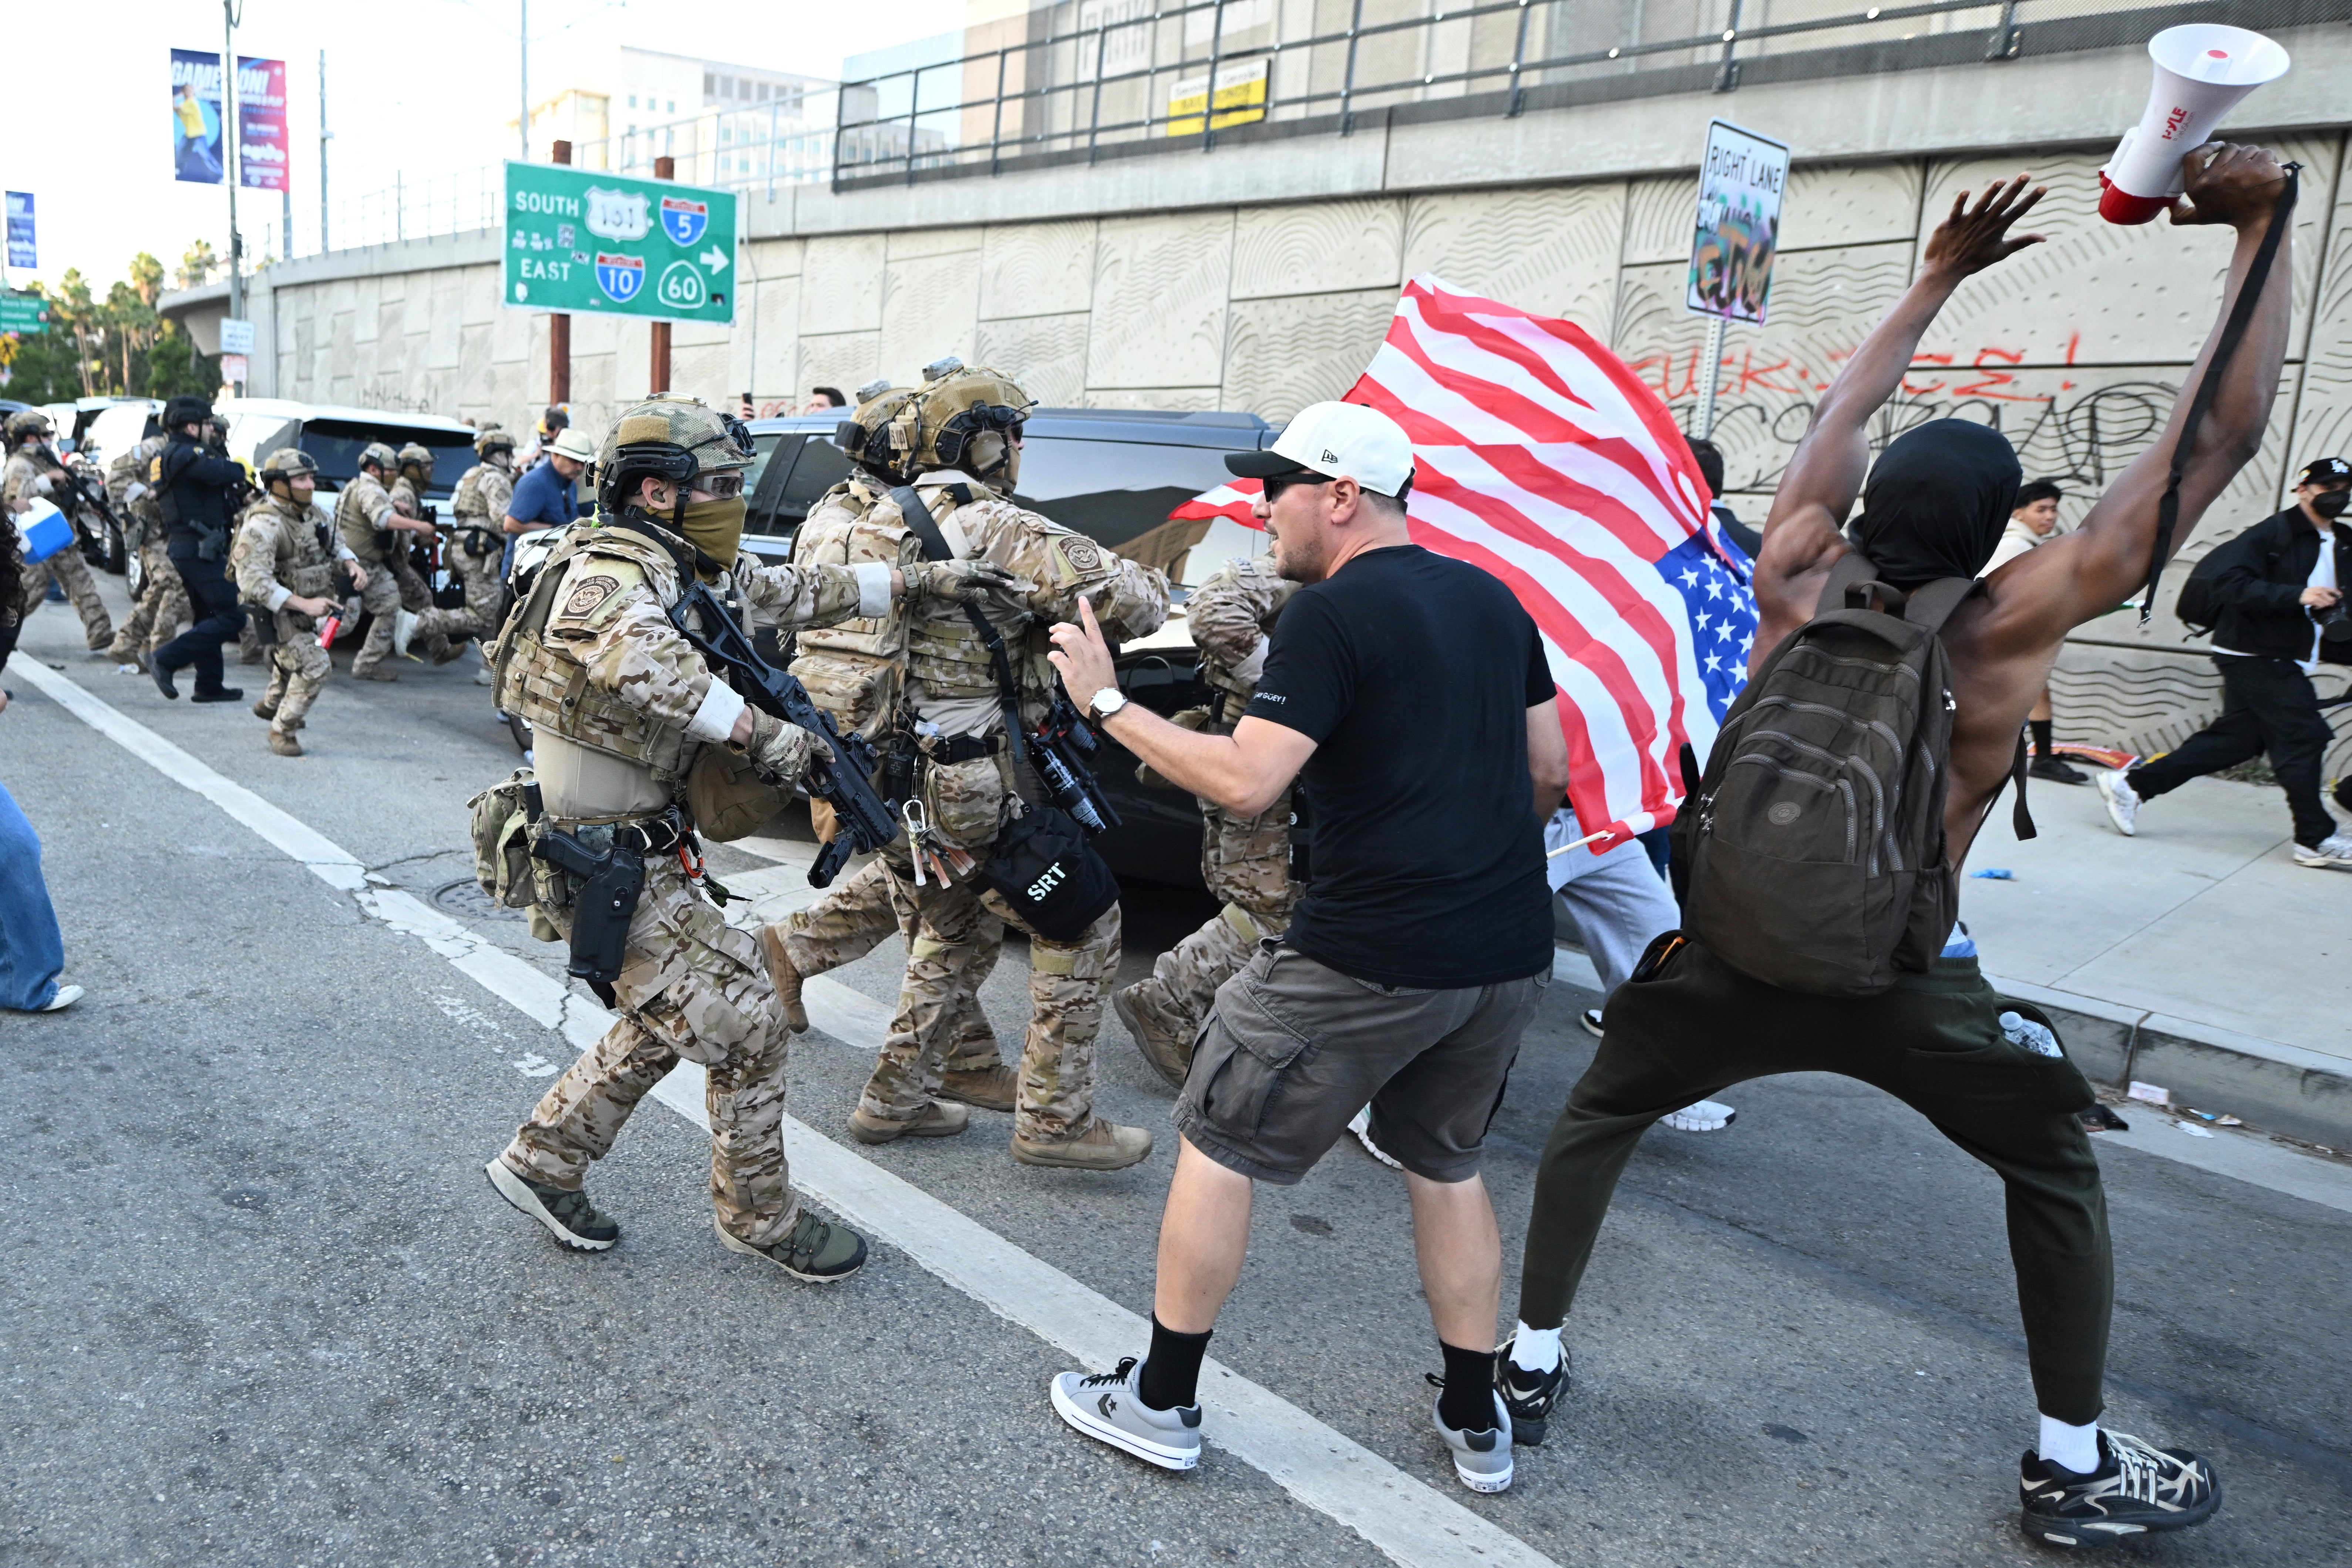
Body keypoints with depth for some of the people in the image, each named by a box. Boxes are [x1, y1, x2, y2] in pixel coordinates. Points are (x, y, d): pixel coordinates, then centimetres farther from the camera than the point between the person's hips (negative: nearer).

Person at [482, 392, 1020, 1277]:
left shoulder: (677, 573, 9)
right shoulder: (608, 574, -19)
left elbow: (790, 593, 17)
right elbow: (640, 658, -42)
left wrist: (922, 580, 15)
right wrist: (762, 733, -36)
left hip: (635, 859, 10)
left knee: (667, 1022, 22)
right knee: (745, 1025, -3)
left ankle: (542, 1162, 34)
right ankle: (761, 1220, 15)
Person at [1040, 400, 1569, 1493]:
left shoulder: (1332, 612, -12)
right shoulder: (1490, 598, 10)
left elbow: (1243, 783, -19)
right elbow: (1547, 770, 14)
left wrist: (1107, 702, -10)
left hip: (1370, 958, -7)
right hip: (1509, 953, 8)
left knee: (1217, 1146, 10)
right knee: (1446, 1163, 25)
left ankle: (1161, 1403, 21)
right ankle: (1476, 1423, 32)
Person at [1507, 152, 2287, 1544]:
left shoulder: (1794, 581, -5)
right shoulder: (2012, 623, -12)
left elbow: (1840, 421, 13)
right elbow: (2222, 437, -8)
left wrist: (1939, 279, 22)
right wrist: (2264, 230, -2)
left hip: (1728, 951, 2)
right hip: (1896, 983, -1)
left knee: (1597, 1115, 23)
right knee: (2057, 1166, 22)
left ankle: (1532, 1363, 26)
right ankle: (2074, 1467, 30)